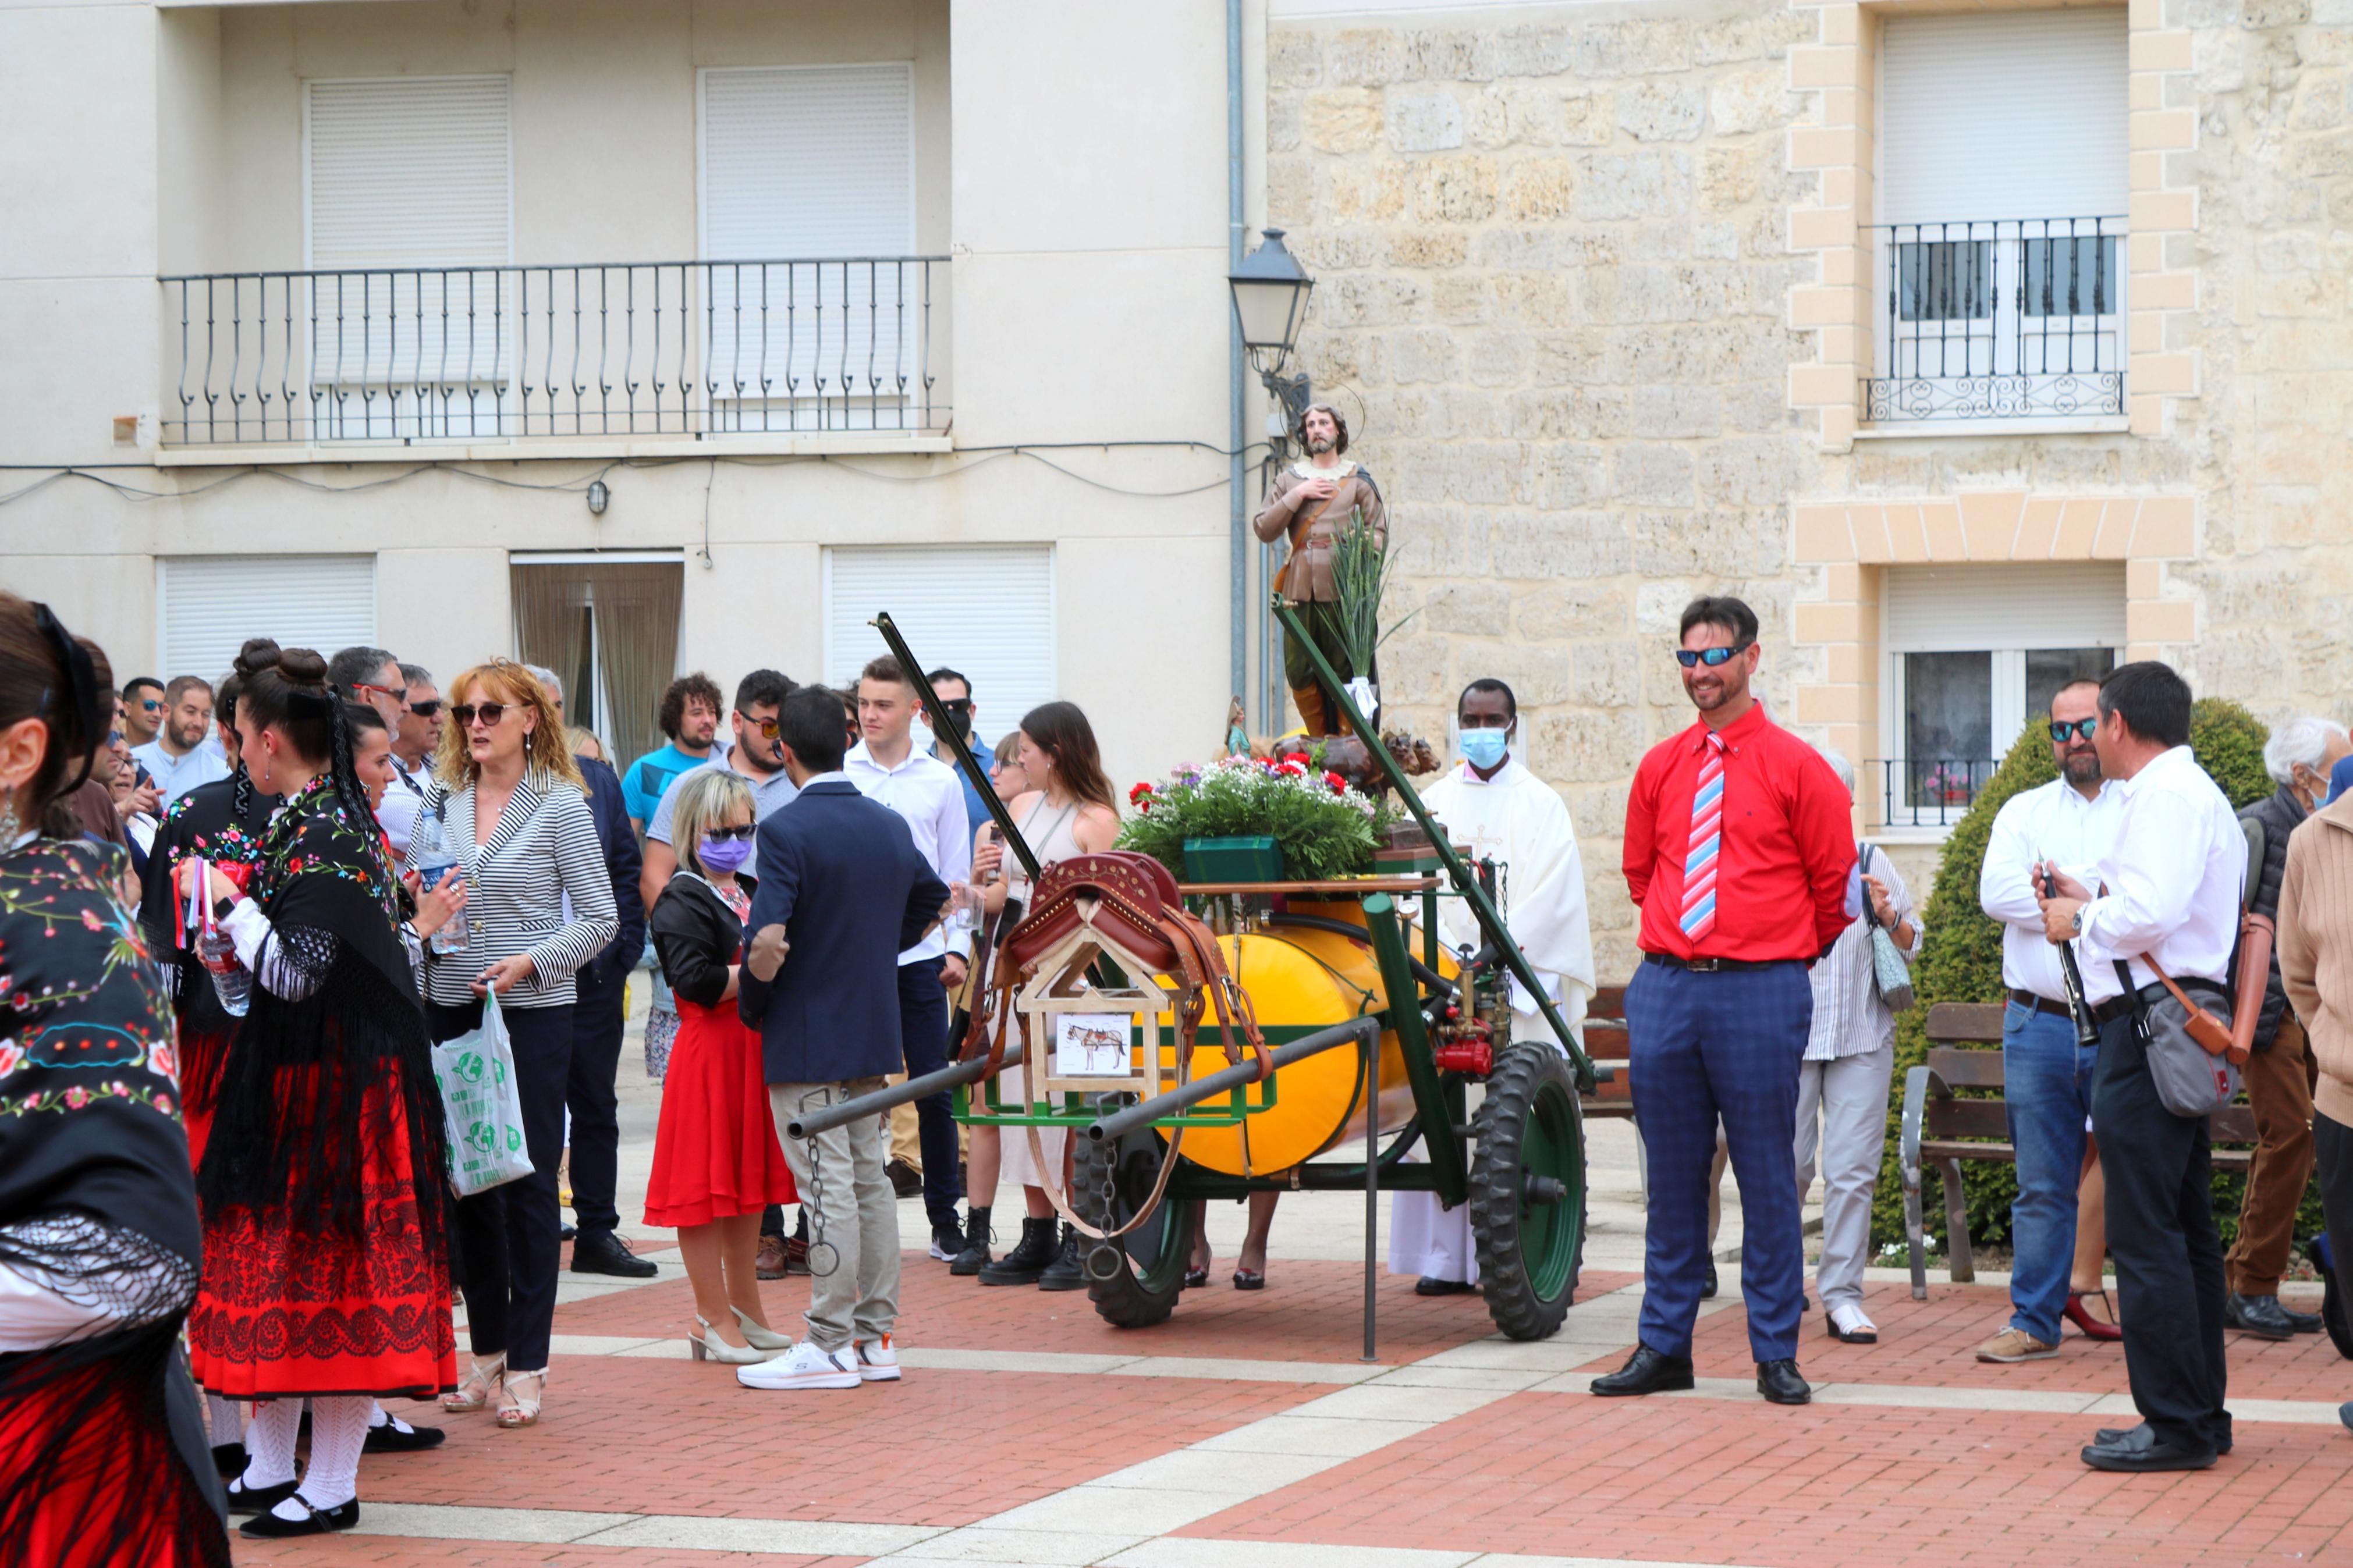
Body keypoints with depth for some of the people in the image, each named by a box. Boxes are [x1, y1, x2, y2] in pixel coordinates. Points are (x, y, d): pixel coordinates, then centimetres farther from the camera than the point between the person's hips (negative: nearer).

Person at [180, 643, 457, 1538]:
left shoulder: (325, 839, -20)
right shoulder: (330, 815, 9)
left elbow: (294, 970, -24)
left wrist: (227, 901, -14)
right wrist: (236, 940, 12)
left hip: (339, 1083, -10)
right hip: (291, 1070, 10)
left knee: (328, 1271, -2)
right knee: (273, 1262, 14)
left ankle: (332, 1488, 6)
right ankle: (268, 1470, 23)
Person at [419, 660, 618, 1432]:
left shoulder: (560, 805, -4)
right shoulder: (441, 801, 8)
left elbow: (600, 919, -5)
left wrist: (530, 962, -17)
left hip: (532, 1015, -5)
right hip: (450, 1011, 5)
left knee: (528, 1183, -2)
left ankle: (526, 1366, 4)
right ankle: (487, 1352, 19)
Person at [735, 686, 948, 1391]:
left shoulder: (786, 831, -16)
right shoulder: (891, 825, 7)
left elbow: (767, 938, -22)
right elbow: (930, 901, 24)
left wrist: (751, 1005, -5)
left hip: (806, 1037, -7)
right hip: (875, 1030, 7)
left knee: (829, 1188, -5)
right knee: (870, 1180, 12)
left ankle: (830, 1346, -2)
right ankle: (876, 1337, 16)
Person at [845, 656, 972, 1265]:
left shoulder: (941, 781, 6)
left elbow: (956, 876, 10)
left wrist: (956, 950, 3)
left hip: (920, 956, 1)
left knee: (933, 1089, 1)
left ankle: (945, 1218, 10)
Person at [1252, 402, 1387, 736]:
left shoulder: (1358, 479, 11)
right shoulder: (1289, 479, 15)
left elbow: (1379, 532, 6)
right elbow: (1264, 529, 5)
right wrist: (1297, 496, -4)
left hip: (1343, 591, -2)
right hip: (1300, 589, 2)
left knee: (1346, 672, -4)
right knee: (1300, 675, 0)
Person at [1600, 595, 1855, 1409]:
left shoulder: (1797, 767, -1)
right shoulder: (1660, 768, 10)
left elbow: (1835, 883, 7)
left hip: (1762, 992, -4)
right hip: (1664, 990, 4)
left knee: (1767, 1175, 0)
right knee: (1672, 1174, 7)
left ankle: (1776, 1354, 6)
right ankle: (1664, 1345, 13)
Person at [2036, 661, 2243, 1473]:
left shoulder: (2165, 796, -13)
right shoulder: (2193, 792, 21)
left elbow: (2151, 913, -25)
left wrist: (2081, 920, -8)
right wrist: (2091, 898, 20)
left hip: (2150, 1024, -11)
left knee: (2145, 1233, -9)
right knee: (2187, 1230, 14)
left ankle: (2174, 1425, -9)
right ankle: (2201, 1413, 20)